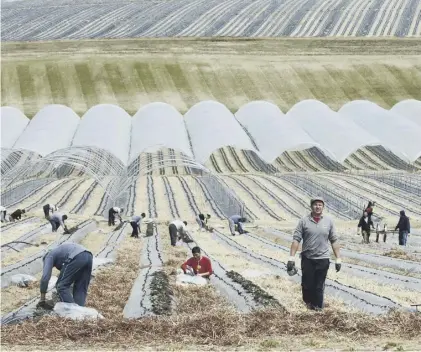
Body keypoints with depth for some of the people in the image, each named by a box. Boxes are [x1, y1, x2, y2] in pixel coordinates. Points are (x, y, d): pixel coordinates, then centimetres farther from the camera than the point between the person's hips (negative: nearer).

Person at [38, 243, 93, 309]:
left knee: (61, 286, 4)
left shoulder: (49, 256, 21)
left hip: (77, 258, -8)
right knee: (80, 289, 16)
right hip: (88, 257, 8)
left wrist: (42, 298, 11)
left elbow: (45, 277, 6)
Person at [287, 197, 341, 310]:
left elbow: (334, 241, 6)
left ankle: (318, 309, 15)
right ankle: (308, 303, 28)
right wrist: (292, 257, -12)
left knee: (319, 287, 5)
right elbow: (296, 239, -5)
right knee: (307, 284, 7)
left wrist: (338, 259, 2)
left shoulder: (328, 221, 2)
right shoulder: (304, 221, -3)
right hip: (307, 259, -1)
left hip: (323, 259, 1)